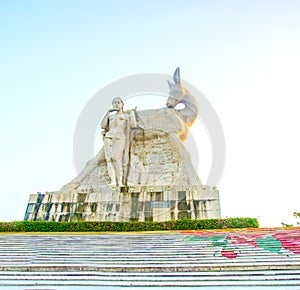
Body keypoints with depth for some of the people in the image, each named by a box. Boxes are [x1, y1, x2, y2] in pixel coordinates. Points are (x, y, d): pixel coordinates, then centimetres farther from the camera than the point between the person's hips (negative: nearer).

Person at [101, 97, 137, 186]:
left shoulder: (127, 115, 19)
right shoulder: (110, 116, 28)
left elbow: (133, 125, 0)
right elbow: (103, 126, 12)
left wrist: (132, 112, 11)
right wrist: (108, 112, 15)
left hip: (120, 138, -4)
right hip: (109, 138, 4)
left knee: (116, 157, -23)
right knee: (109, 158, -14)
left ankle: (120, 181, -22)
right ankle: (113, 181, -17)